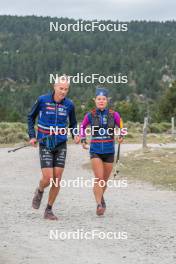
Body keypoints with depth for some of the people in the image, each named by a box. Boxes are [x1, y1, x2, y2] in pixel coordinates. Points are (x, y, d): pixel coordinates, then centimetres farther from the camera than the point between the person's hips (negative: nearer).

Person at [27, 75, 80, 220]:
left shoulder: (69, 104, -2)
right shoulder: (42, 100, -8)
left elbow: (73, 123, 14)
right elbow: (31, 117, 7)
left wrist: (75, 135, -5)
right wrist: (32, 136, -2)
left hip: (61, 144, 2)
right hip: (45, 144, -2)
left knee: (57, 179, -2)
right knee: (48, 179, -10)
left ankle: (49, 210, 13)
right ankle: (39, 191, 26)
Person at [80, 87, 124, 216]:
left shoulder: (114, 114, -4)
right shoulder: (90, 115, -2)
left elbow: (121, 127, 10)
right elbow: (83, 126, 17)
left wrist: (121, 136, -10)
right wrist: (83, 140, 5)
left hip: (109, 152, 1)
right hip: (95, 151, -1)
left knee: (105, 180, 14)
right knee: (99, 178, -19)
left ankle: (101, 196, 44)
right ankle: (99, 205, -16)